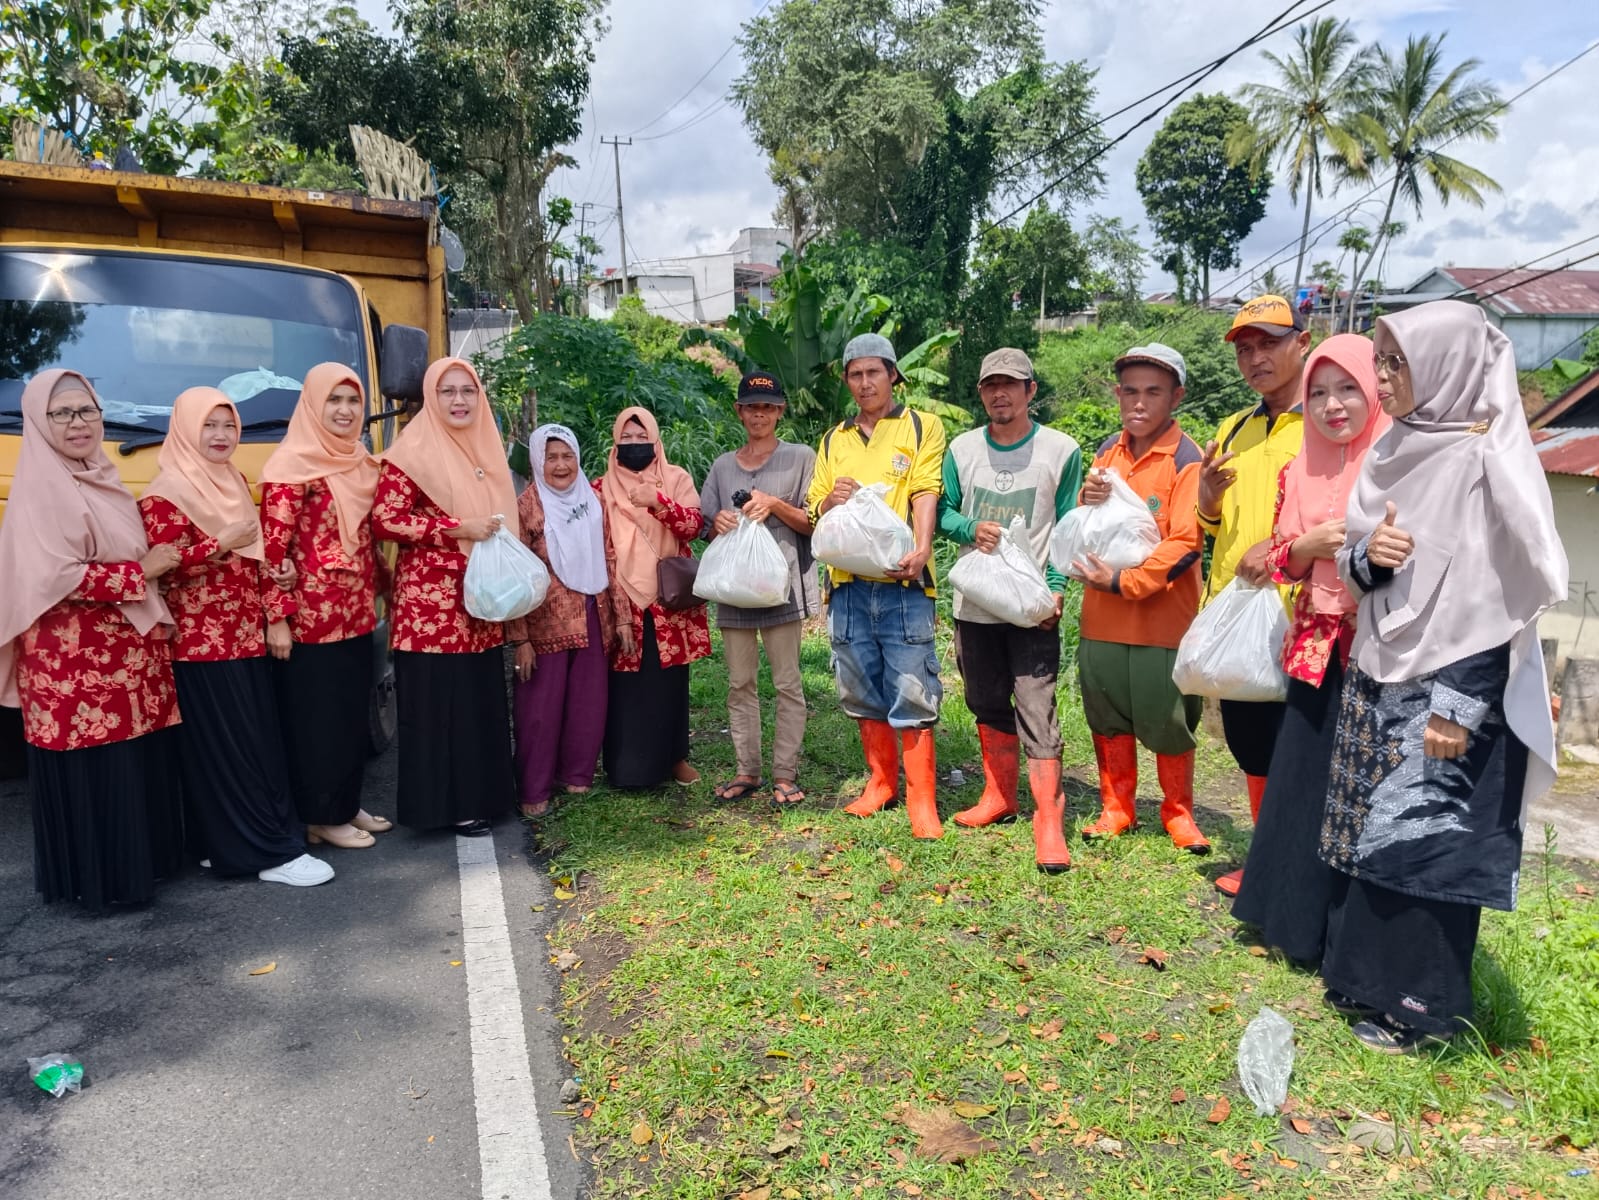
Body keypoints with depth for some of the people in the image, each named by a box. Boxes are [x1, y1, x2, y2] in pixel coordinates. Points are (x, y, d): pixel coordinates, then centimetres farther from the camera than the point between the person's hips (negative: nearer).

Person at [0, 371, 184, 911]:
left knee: (141, 762, 14)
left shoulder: (102, 478, 12)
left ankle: (139, 857, 28)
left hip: (126, 650, 8)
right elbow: (54, 580, -22)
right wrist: (142, 571, -16)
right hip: (76, 660, -8)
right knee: (93, 773, 1)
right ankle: (99, 879, 14)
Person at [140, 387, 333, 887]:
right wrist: (221, 543, -23)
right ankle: (270, 850, 2)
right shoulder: (165, 495, -10)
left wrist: (276, 614, 6)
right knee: (225, 749, -3)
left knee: (262, 742, 11)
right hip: (202, 646, -8)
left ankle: (227, 843, 23)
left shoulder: (235, 483, 14)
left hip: (246, 637, 8)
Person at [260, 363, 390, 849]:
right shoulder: (291, 466, -13)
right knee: (315, 717, 3)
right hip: (311, 617, -8)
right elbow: (273, 547, -15)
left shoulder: (361, 463, 10)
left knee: (353, 713, 15)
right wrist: (277, 618, -17)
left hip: (356, 613, 8)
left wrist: (378, 588, 9)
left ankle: (347, 805, 28)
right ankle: (322, 818, 15)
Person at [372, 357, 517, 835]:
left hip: (481, 602, 7)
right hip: (430, 603, -7)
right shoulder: (414, 451, -9)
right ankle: (444, 805, 10)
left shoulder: (486, 448, 14)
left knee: (482, 699, 11)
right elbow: (384, 520, -16)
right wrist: (458, 529, -19)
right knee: (438, 704, -1)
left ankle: (480, 795, 23)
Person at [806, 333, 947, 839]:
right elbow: (813, 512, 18)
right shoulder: (833, 440, 19)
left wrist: (921, 548, -24)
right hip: (847, 585, 5)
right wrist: (829, 504, -6)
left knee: (911, 692, -5)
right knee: (863, 693, 12)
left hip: (902, 583, -4)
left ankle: (921, 798, 4)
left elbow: (926, 494, -7)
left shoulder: (922, 427, 6)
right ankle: (881, 782, 26)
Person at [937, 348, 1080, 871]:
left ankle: (1048, 823, -3)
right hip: (974, 603, 4)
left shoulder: (1061, 450, -3)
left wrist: (1056, 586, -15)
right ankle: (1000, 797, 32)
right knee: (988, 707, 16)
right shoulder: (962, 448, 6)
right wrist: (971, 528, -12)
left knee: (1036, 712, -9)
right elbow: (943, 512, 11)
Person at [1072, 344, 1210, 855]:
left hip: (1163, 616, -5)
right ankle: (1116, 808, 30)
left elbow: (1186, 544, -18)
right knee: (1109, 717, 13)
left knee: (1168, 721, 7)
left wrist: (1122, 581, -20)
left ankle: (1178, 812, 27)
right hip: (1103, 616, 5)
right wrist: (1088, 500, -7)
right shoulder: (1108, 450, 9)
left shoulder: (1186, 459, -11)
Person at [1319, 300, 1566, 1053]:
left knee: (1424, 842, 1)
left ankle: (1417, 1003, 17)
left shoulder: (1487, 460, -13)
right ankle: (1363, 974, 28)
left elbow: (1505, 589, -16)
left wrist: (1459, 703, -18)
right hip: (1378, 676, 7)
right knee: (1367, 835, 13)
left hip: (1445, 689, -7)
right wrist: (1366, 555, -11)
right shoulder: (1394, 451, 9)